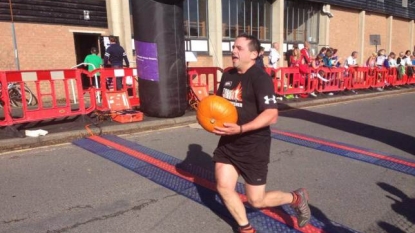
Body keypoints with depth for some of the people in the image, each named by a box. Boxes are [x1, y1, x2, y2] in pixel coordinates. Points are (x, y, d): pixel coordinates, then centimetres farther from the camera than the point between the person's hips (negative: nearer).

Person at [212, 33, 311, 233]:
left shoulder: (260, 78, -17)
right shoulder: (228, 75, 7)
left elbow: (271, 115, -25)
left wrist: (240, 129, -35)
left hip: (254, 145, -7)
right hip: (228, 142, 7)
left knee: (257, 201, 3)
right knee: (223, 188, 7)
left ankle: (296, 198, 32)